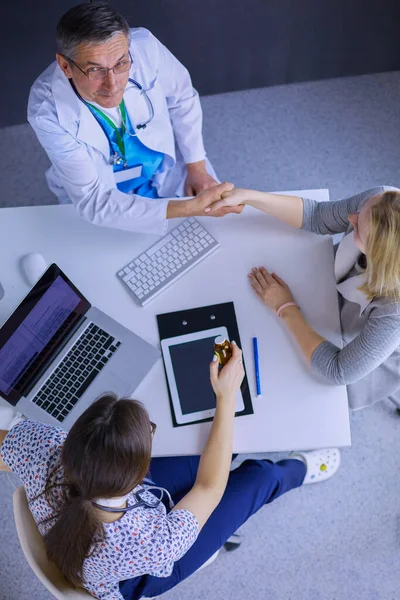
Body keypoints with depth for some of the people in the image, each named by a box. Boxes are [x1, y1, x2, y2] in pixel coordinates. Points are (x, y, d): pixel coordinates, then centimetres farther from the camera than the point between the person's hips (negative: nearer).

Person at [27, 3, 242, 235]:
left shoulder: (144, 47, -28)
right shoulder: (48, 111, -35)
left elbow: (182, 98, -6)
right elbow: (94, 201, -35)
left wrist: (197, 167, -2)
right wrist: (190, 208, -41)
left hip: (169, 169, 2)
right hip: (101, 199, -1)